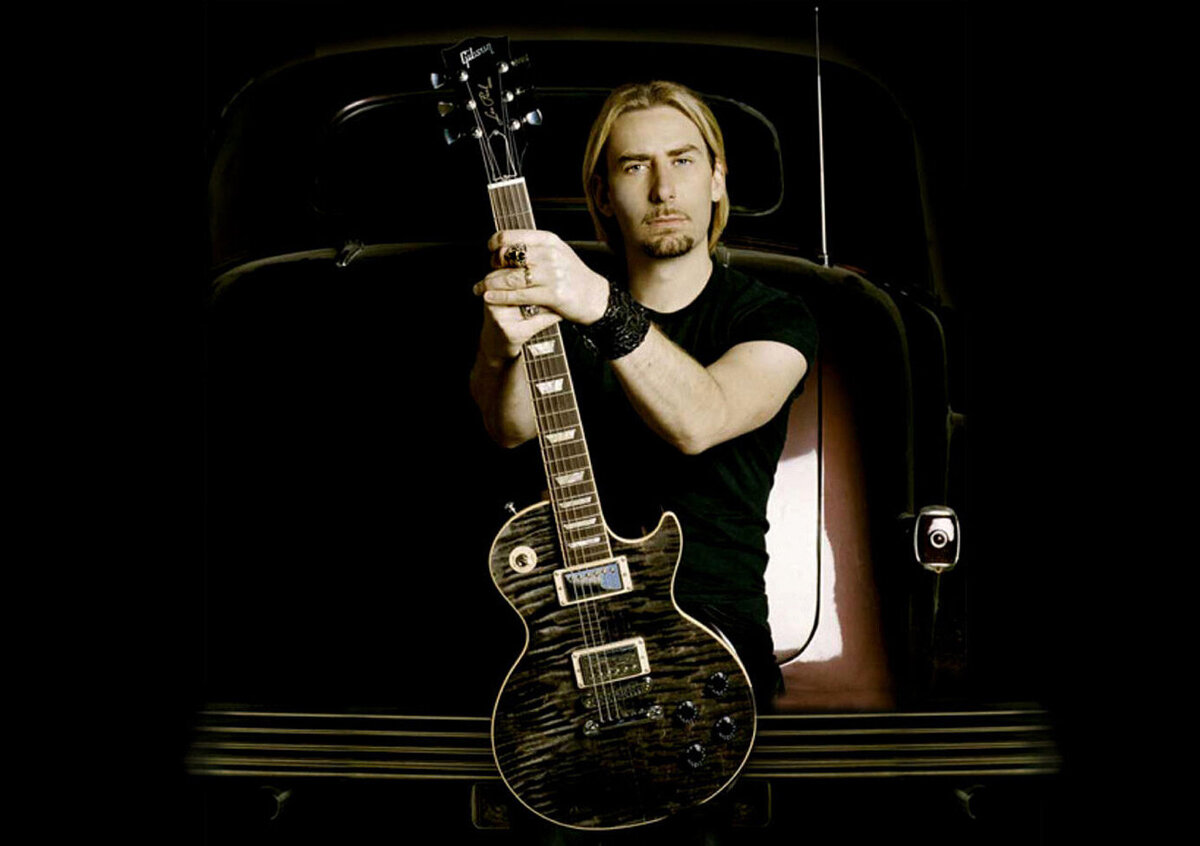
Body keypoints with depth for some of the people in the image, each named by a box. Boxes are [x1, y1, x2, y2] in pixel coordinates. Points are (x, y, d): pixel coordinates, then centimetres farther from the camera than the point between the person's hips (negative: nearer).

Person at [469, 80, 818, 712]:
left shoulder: (776, 320, 1)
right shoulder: (562, 303, 11)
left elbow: (700, 422, -21)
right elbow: (511, 428, -9)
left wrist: (604, 309, -38)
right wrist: (507, 341, -32)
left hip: (712, 611, -2)